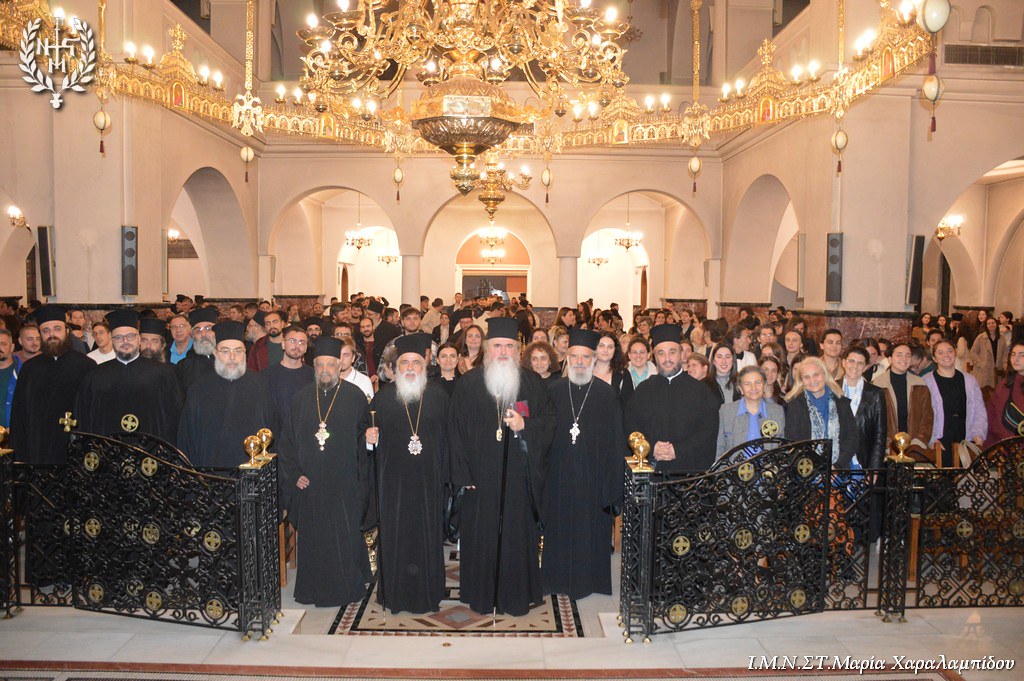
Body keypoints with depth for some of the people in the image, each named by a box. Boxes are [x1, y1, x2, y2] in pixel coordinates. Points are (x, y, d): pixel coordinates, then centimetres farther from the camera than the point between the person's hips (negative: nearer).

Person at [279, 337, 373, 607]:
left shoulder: (355, 397, -5)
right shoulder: (302, 398, 3)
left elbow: (365, 439, -1)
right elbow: (287, 440, 7)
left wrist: (361, 479, -6)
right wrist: (294, 474, -2)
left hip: (344, 483, -2)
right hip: (309, 483, 3)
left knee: (345, 535, 7)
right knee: (312, 538, 11)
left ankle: (345, 587, 25)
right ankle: (314, 589, 29)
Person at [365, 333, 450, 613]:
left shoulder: (439, 396, 2)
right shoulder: (383, 396, 2)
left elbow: (447, 437, 2)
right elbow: (373, 435, 8)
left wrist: (445, 475, -2)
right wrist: (370, 437, -15)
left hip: (428, 478, 0)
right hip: (394, 479, 0)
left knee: (428, 533, 7)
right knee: (394, 534, 5)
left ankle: (428, 591, 22)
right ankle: (396, 593, 20)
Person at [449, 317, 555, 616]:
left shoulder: (533, 383, 4)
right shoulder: (468, 383, 2)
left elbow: (549, 424, 5)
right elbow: (457, 430, 0)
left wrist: (525, 426, -16)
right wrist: (462, 474, -5)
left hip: (519, 475, 1)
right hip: (481, 476, 0)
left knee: (518, 534, 5)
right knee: (481, 535, 5)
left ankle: (517, 596, 21)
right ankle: (481, 595, 22)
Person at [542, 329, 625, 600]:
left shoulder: (607, 394, -4)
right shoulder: (554, 390, 2)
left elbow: (615, 441, -5)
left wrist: (613, 483, -10)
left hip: (593, 474, -2)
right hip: (561, 473, 2)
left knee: (591, 528, 7)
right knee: (560, 525, 10)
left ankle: (590, 579, 25)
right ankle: (561, 577, 27)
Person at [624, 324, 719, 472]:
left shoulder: (701, 390, 4)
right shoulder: (643, 390, 9)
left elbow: (709, 430, -3)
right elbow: (631, 426, 5)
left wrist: (678, 451, -13)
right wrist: (651, 447, -12)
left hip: (689, 467, -1)